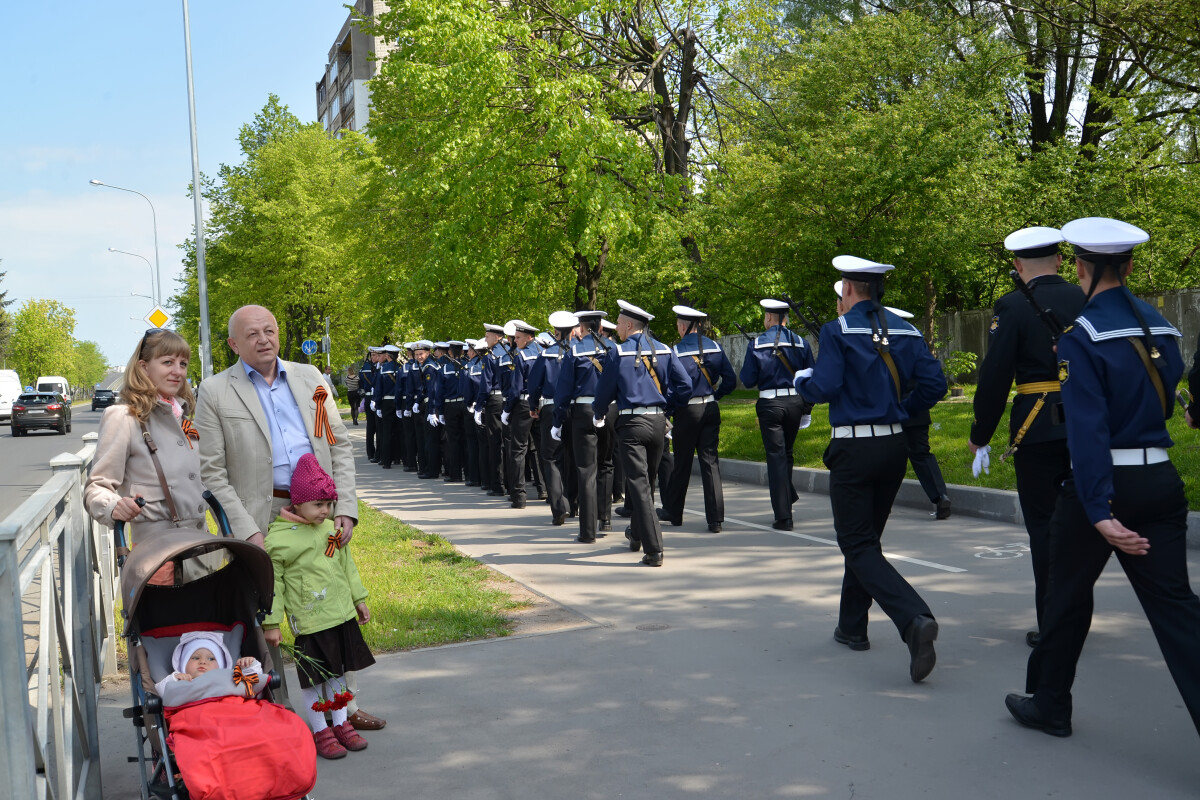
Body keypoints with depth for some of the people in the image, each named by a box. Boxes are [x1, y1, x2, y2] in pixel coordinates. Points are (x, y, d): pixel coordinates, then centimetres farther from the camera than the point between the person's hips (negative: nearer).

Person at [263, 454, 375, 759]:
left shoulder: (332, 530, 5)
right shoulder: (278, 539, -13)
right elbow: (272, 583, -10)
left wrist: (359, 599, 20)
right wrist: (271, 622, -10)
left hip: (342, 615, 6)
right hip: (309, 622, -6)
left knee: (337, 672, 16)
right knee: (313, 678, 3)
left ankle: (341, 724, 27)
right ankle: (320, 732, 16)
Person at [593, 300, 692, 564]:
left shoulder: (619, 352, -6)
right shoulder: (663, 350, 7)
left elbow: (605, 389, -1)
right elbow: (685, 385, 2)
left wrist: (599, 415, 18)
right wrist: (666, 407, 15)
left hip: (631, 424, -5)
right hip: (658, 422, 5)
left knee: (639, 485, -4)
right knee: (646, 480, 21)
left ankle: (654, 550, -11)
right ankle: (637, 534, 39)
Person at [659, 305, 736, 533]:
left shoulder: (677, 351, -10)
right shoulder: (714, 347, 3)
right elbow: (730, 380, 4)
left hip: (687, 411, -3)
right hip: (711, 410, 3)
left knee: (681, 463, 10)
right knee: (710, 461, 3)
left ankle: (673, 512, 26)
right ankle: (715, 520, -2)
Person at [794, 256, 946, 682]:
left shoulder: (837, 331, -9)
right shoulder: (905, 331, 6)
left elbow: (824, 388, -17)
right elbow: (934, 383, 1)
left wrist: (801, 378, 5)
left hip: (854, 449, -6)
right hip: (895, 445, 6)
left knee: (859, 546, -3)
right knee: (866, 537, 20)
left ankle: (915, 619, -24)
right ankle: (852, 627, 30)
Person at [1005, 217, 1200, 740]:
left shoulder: (1082, 335, -14)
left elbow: (1087, 431, -20)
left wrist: (1100, 512, -23)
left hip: (1104, 483, -5)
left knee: (1068, 594, 14)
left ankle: (1049, 704, 30)